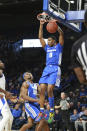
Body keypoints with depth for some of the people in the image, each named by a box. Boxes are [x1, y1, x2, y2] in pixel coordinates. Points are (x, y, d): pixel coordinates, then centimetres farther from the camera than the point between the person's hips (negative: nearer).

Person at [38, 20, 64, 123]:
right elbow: (40, 37, 21)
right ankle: (42, 112, -4)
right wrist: (41, 25, 15)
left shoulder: (58, 47, 10)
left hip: (55, 69, -6)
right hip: (47, 69, 6)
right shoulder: (47, 48, 24)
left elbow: (61, 34, -3)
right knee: (42, 90, -6)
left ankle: (51, 113, -12)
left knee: (50, 90, -19)